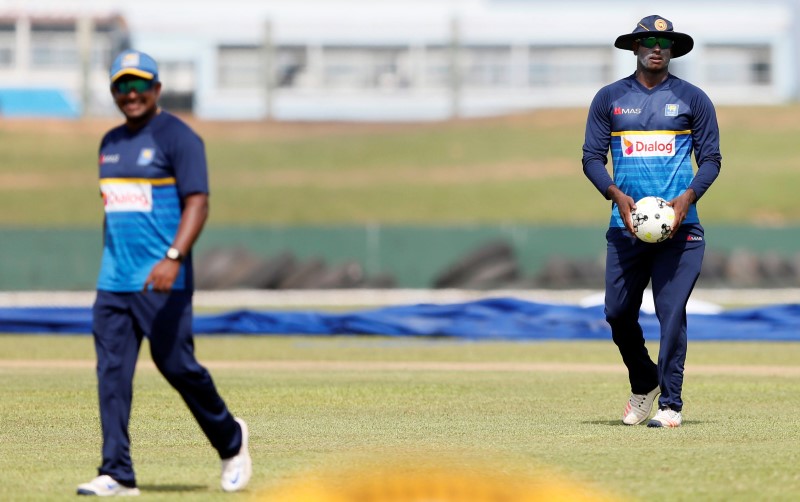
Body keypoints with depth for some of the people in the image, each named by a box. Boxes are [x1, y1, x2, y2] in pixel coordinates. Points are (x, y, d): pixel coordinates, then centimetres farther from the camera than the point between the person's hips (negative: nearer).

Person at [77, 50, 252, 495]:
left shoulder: (178, 137, -6)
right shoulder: (111, 143, 17)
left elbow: (197, 203, -14)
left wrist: (174, 258, -26)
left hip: (162, 281, -7)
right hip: (113, 282, 7)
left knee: (177, 365, -4)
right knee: (112, 373, -2)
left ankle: (231, 440, 20)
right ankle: (117, 475, -3)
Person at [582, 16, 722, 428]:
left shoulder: (693, 99, 7)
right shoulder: (609, 98, 10)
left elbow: (711, 158, 6)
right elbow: (592, 157, 7)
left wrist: (687, 197, -12)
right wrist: (617, 196, -11)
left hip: (679, 226, -2)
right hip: (626, 225, 2)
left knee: (672, 313, -9)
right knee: (618, 312, 1)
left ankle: (671, 403, -5)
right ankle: (643, 386, 25)